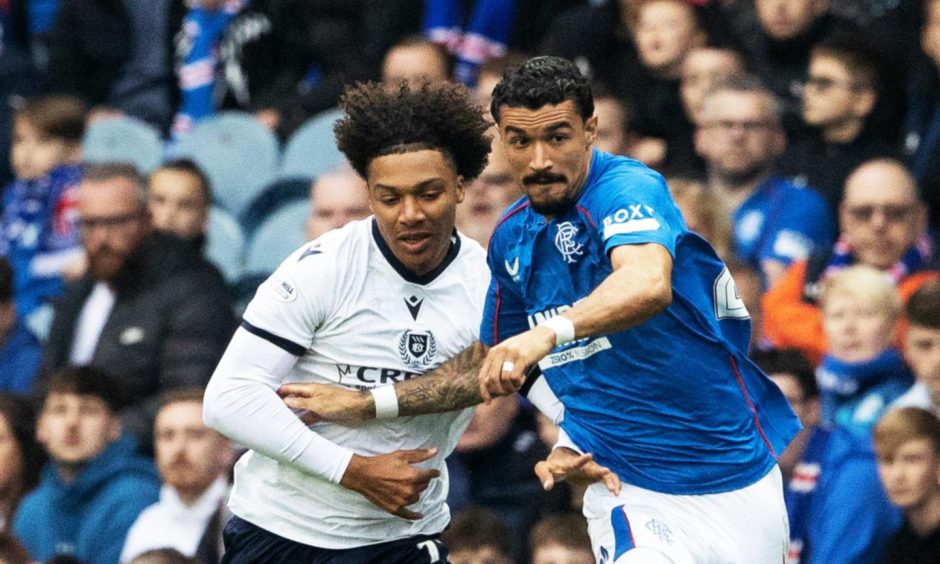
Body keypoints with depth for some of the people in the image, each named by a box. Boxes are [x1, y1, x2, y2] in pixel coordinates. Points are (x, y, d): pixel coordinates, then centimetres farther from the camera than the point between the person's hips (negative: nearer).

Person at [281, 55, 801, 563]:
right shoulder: (513, 239, 6)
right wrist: (369, 405, 16)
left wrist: (550, 331, -54)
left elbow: (649, 285, -38)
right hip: (632, 493, 3)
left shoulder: (627, 189, -15)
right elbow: (489, 364, 22)